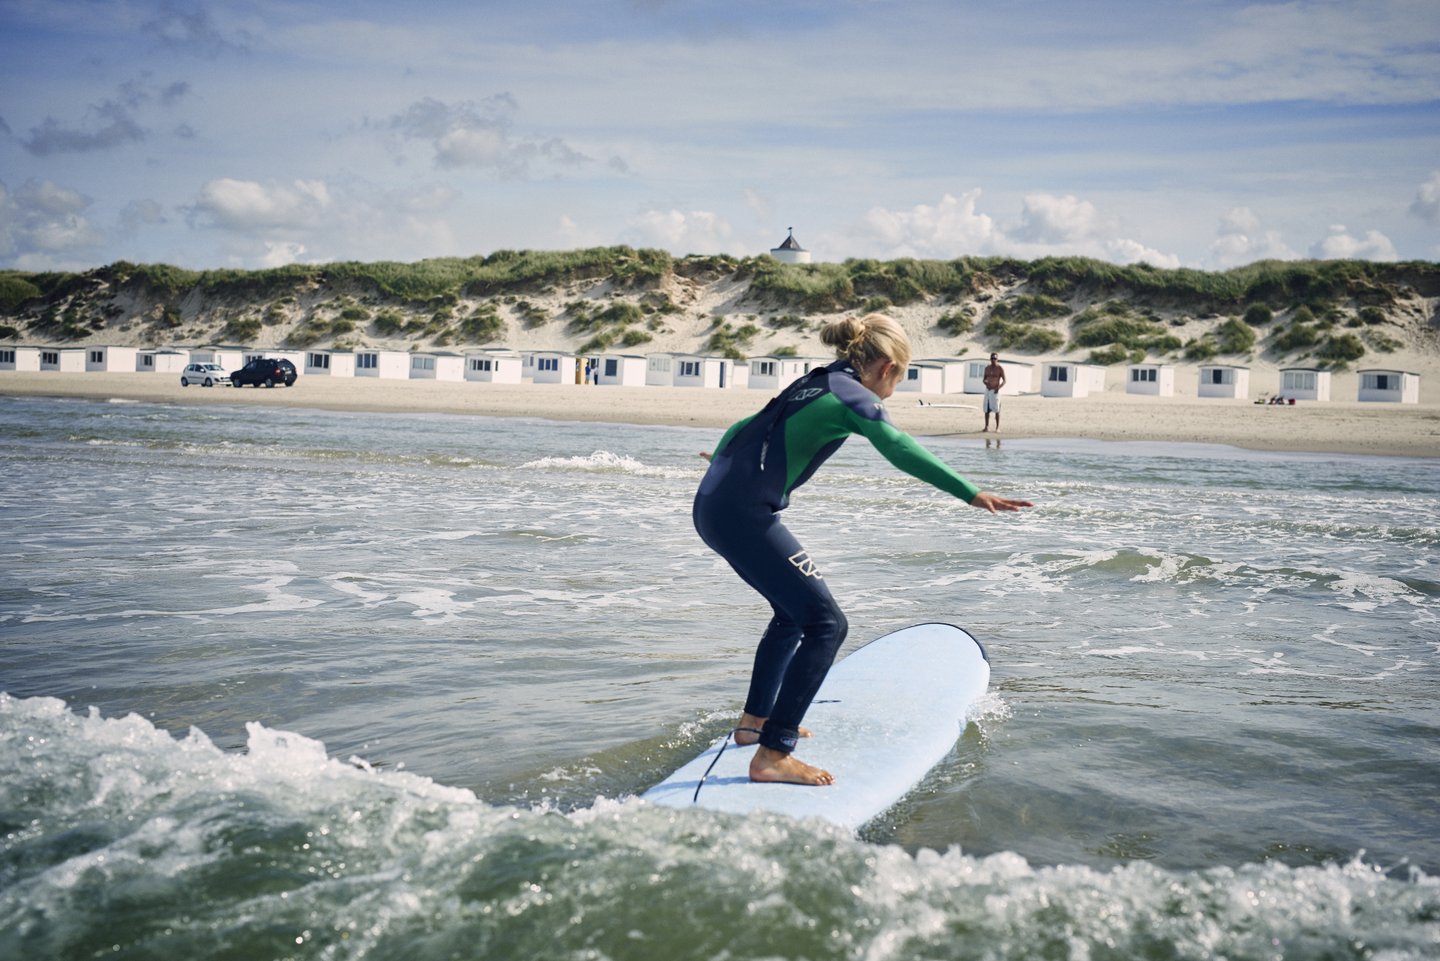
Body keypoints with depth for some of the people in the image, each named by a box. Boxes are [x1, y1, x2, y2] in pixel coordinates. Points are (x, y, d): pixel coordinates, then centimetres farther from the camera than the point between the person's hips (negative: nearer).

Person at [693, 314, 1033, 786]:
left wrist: (725, 459, 57)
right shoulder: (851, 395, -6)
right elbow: (899, 448, -24)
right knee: (825, 623, -10)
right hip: (742, 515, -10)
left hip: (714, 505, 10)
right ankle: (772, 755, -12)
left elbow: (744, 428, 36)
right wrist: (970, 493, -31)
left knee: (794, 609, 26)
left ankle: (756, 719, 36)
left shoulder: (815, 384, 21)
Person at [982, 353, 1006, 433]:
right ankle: (987, 427, 10)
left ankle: (997, 428, 3)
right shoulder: (987, 368, 11)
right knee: (986, 410, 4)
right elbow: (984, 379, 16)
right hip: (988, 390, 5)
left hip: (995, 390, -5)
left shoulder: (1000, 368, -4)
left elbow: (1004, 381, -5)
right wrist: (986, 383, -7)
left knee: (996, 410, -3)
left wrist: (999, 387, -20)